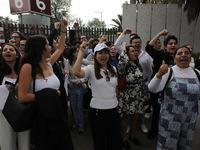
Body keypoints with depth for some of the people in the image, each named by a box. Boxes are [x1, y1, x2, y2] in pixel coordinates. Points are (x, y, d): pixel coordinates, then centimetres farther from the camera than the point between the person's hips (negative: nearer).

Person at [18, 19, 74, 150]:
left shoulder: (48, 63, 1)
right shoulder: (28, 67, -18)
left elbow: (60, 49, 19)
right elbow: (22, 97, -19)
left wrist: (63, 30, 20)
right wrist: (46, 95, -18)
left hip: (57, 113, 7)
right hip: (41, 116, -6)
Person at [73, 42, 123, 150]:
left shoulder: (113, 69, 7)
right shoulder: (91, 69, -10)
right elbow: (76, 72, -31)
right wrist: (82, 52, -26)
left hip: (114, 110, 5)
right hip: (97, 111, -4)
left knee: (116, 140, 17)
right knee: (99, 140, 15)